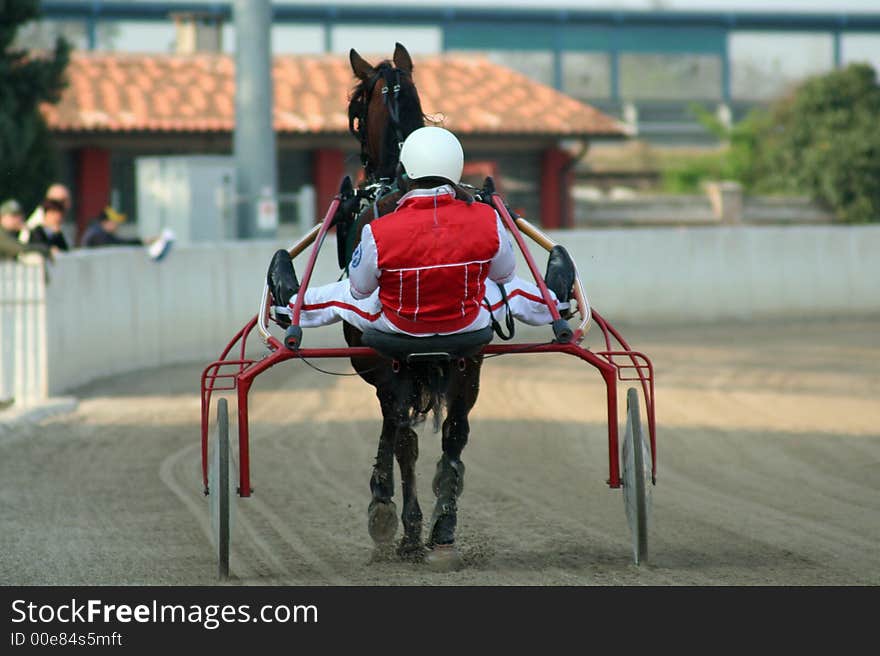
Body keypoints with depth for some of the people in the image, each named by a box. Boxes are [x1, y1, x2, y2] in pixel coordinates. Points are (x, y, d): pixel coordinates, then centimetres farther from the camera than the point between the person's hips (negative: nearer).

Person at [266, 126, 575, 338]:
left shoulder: (379, 233, -30)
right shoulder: (488, 221, -25)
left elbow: (360, 288, -13)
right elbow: (504, 273, -5)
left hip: (399, 326, -1)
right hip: (468, 324, 1)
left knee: (346, 294, 30)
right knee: (510, 290, 35)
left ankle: (291, 304, 57)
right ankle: (553, 301, 65)